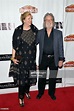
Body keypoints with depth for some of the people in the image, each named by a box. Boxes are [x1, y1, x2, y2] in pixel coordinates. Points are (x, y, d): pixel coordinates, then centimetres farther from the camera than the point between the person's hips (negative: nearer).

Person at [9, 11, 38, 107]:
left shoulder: (34, 29, 0)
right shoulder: (18, 30, -9)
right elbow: (14, 45, -6)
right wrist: (13, 57, -8)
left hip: (32, 57, 4)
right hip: (21, 57, -3)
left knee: (30, 75, 13)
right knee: (22, 77, 0)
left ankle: (27, 91, 40)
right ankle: (21, 97, 18)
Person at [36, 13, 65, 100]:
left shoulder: (58, 33, -1)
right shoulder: (40, 32, 0)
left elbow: (60, 47, -1)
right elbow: (37, 47, 1)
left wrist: (61, 59, -5)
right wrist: (37, 61, 0)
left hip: (54, 59, 0)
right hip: (43, 58, 0)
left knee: (53, 78, 14)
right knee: (42, 77, 13)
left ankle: (51, 93, 35)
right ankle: (40, 92, 34)